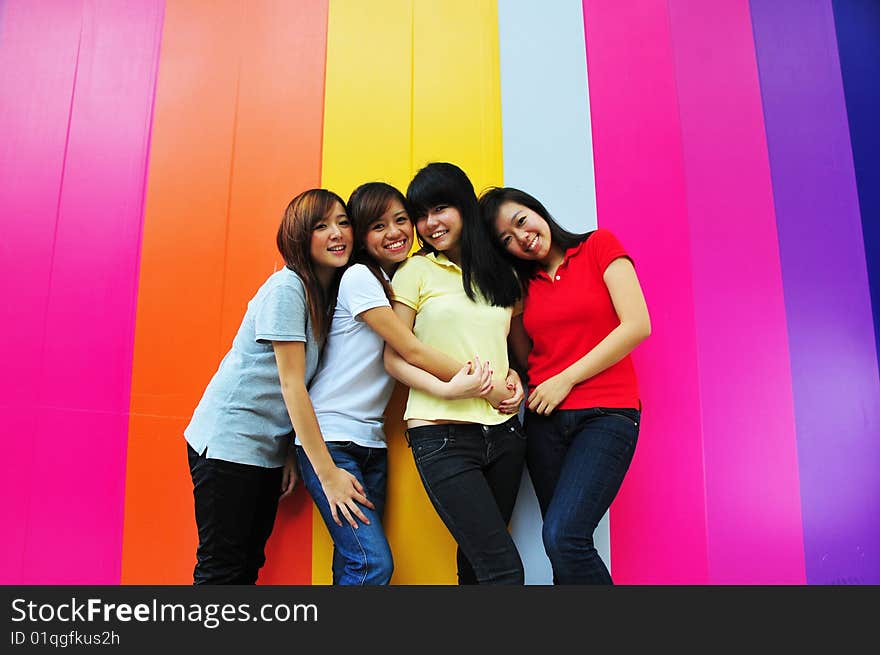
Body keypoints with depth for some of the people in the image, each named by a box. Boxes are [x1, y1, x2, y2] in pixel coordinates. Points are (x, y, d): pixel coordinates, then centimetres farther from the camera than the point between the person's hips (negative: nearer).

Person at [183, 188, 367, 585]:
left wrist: (291, 453, 2)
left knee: (249, 565, 15)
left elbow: (299, 384, 8)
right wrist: (327, 472, -18)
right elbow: (291, 384, -19)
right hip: (229, 442, -8)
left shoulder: (328, 293, 8)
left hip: (269, 449, 8)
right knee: (222, 570, 0)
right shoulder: (286, 287, -16)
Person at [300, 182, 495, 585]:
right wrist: (488, 387, -14)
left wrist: (447, 387, -17)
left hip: (371, 441, 7)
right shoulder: (359, 277, -9)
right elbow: (411, 351, -14)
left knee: (353, 565, 5)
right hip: (328, 439, -7)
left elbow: (405, 357, 3)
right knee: (373, 564, -12)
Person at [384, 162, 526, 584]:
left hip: (503, 431, 5)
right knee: (504, 568, -8)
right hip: (442, 435, -4)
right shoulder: (417, 271, 1)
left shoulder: (501, 274, 14)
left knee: (476, 560, 12)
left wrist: (514, 381, 0)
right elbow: (394, 358, -2)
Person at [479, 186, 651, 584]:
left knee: (562, 537, -19)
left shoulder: (599, 246, 2)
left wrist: (566, 379, -8)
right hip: (545, 420, 5)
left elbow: (637, 325, -7)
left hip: (606, 414, -4)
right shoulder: (521, 283, 14)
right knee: (567, 547, 3)